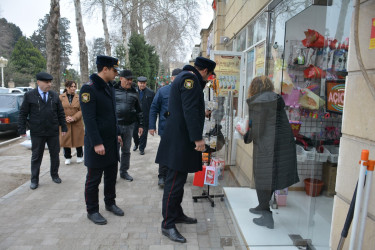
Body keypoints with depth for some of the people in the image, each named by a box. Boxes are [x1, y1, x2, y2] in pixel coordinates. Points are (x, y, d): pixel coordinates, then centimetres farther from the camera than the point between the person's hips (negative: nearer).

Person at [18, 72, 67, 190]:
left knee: (55, 155, 11)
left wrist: (64, 127, 5)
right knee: (36, 157, 8)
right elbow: (23, 114, -1)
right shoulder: (29, 95, -2)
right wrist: (22, 129, -6)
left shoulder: (55, 95, 6)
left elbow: (61, 113, 9)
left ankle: (55, 175, 28)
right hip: (37, 133, -2)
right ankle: (34, 180, 20)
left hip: (53, 132, 3)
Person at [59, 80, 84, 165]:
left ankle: (79, 156, 24)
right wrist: (65, 118, -14)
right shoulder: (61, 97, 1)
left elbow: (81, 110, -2)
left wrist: (74, 118, -15)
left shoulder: (79, 98, 2)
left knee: (78, 139, 7)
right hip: (65, 123, 0)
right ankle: (67, 157, 22)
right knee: (65, 140, 6)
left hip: (77, 123, 0)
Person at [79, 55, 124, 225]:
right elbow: (89, 119, -20)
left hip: (111, 141, 8)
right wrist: (97, 143, -22)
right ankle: (92, 211, 21)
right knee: (94, 179, 6)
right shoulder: (88, 88, -15)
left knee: (111, 175, 18)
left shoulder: (109, 88, 12)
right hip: (97, 143, -8)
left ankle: (110, 203, 35)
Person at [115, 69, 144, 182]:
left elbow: (138, 110, 14)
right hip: (115, 125, -3)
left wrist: (140, 125, 11)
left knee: (126, 150, 11)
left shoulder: (134, 92, 9)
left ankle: (124, 172, 24)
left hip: (129, 125, 3)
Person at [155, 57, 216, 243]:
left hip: (180, 138, 11)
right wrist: (198, 138, -22)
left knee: (178, 179, 18)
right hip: (179, 139, -11)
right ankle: (168, 225, 5)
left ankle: (177, 214, 32)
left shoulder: (187, 78, 20)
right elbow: (190, 111, -22)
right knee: (174, 181, -5)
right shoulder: (189, 79, -13)